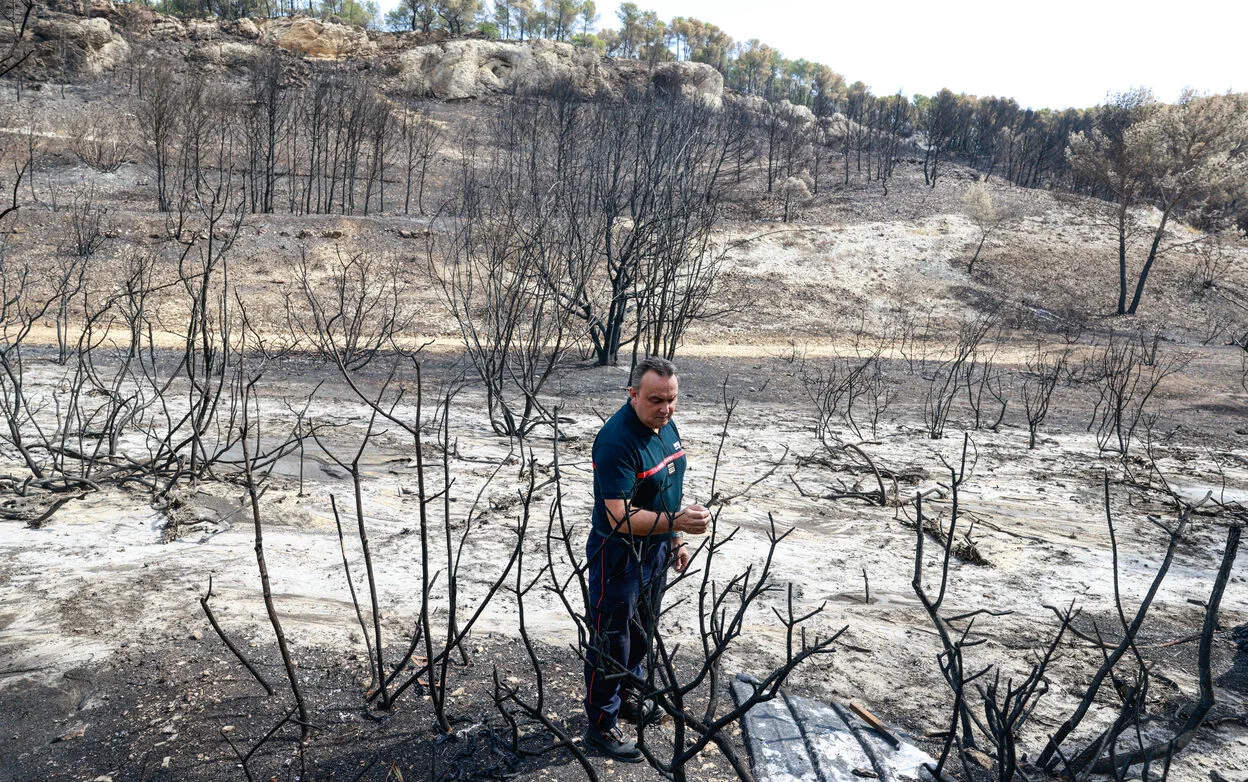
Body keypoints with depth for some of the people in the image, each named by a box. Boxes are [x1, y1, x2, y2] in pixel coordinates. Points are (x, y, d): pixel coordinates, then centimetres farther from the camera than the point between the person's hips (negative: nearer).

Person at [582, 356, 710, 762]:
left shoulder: (666, 426, 0)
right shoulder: (617, 441, -28)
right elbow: (621, 517, -31)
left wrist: (677, 540, 15)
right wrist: (676, 521, -40)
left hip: (656, 549, 9)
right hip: (619, 556, -8)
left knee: (641, 631, 24)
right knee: (610, 641, 6)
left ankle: (628, 696, 46)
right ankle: (601, 725, 23)